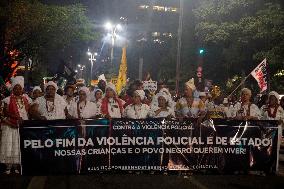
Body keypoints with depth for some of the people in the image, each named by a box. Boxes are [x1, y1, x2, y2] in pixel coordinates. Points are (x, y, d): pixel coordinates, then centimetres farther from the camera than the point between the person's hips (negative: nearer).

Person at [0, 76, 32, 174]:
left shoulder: (26, 99, 11)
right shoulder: (8, 99, 2)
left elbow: (29, 112, 12)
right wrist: (16, 116, -20)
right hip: (11, 126, -3)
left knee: (21, 146, 2)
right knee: (9, 145, -5)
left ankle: (17, 166, 9)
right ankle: (8, 167, 0)